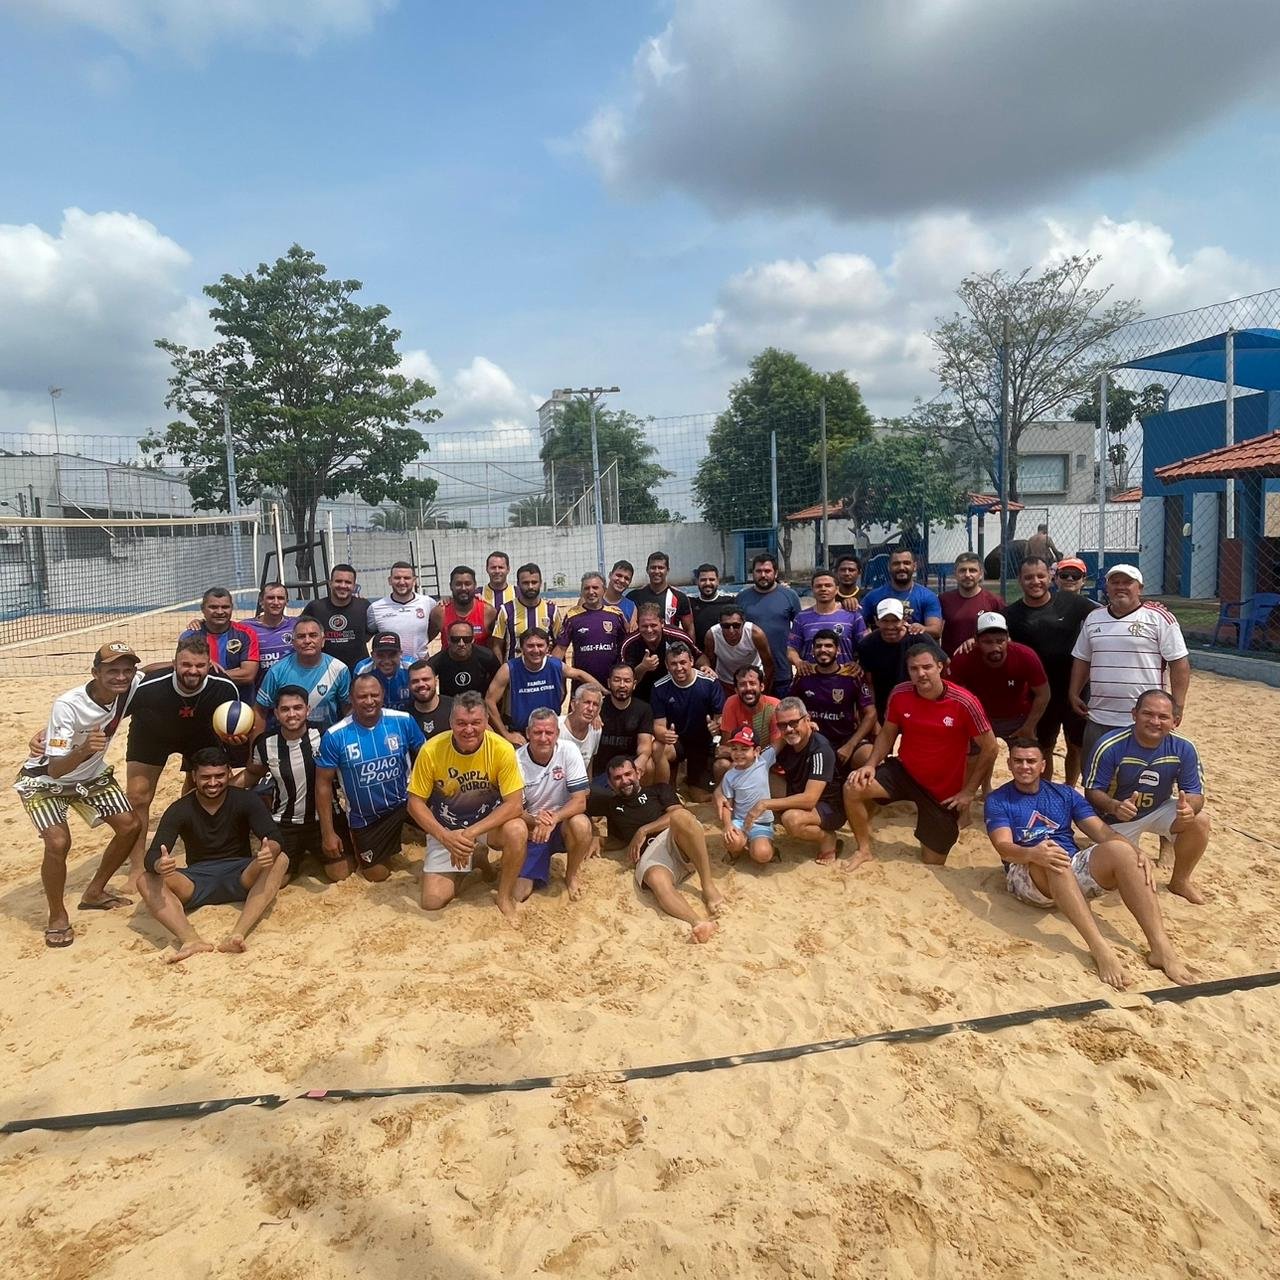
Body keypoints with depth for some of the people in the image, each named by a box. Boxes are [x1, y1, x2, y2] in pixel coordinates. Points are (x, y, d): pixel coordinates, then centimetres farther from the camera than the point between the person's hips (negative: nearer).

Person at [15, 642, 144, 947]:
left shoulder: (131, 686, -22)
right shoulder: (68, 706, -36)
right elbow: (55, 770, -35)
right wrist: (83, 751, -55)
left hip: (91, 775, 6)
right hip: (45, 780, -6)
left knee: (130, 826, 0)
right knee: (58, 843, -22)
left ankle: (94, 893, 24)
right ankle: (57, 917, 2)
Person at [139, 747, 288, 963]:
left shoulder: (246, 800, -7)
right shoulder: (180, 810, -6)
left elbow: (274, 838, -17)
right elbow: (152, 856, -15)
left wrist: (269, 851, -43)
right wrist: (159, 864, -41)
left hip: (240, 877, -1)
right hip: (197, 880, 1)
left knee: (280, 860, -29)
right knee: (147, 881, -26)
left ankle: (237, 934, -44)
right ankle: (192, 940, -48)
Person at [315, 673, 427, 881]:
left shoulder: (404, 721, -14)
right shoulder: (335, 736, -16)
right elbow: (323, 784, -9)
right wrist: (328, 833, -9)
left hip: (403, 804, 1)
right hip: (365, 817, -1)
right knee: (376, 874, 8)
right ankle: (356, 847, 41)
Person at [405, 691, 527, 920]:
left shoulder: (502, 749, -24)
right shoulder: (431, 750, -21)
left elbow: (515, 804, -24)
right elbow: (415, 803, -12)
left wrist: (471, 833, -33)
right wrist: (445, 837, -27)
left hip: (489, 821, -1)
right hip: (445, 829, 2)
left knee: (517, 831, -35)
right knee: (432, 901, -8)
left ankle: (505, 897, -8)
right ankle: (475, 859, 21)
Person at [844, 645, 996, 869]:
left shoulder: (964, 703, -23)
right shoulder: (899, 694, -13)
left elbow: (989, 748, -12)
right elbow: (887, 733, 2)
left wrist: (969, 792, -12)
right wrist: (871, 765, -14)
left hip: (944, 790, -2)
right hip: (904, 771, 2)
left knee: (933, 863, 7)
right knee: (853, 788, -24)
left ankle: (957, 817, 38)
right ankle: (864, 849, 0)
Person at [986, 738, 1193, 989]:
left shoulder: (1064, 793, 17)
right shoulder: (997, 800, 5)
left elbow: (1100, 830, 6)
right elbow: (1004, 847, -11)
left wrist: (1136, 853, -14)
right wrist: (1032, 853, -34)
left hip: (1074, 868, 4)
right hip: (1028, 875, -4)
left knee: (1119, 850, -24)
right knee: (1053, 856, -37)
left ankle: (1161, 947, -28)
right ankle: (1100, 949, -44)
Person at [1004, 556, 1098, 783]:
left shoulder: (1071, 602, -4)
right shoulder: (1012, 615, -4)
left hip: (1076, 690, 1)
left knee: (1076, 746, 16)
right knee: (1043, 749, 13)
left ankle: (1069, 790, 37)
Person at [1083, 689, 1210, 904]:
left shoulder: (1183, 748, -17)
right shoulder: (1110, 746, -26)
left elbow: (1195, 793, -11)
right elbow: (1092, 790, -19)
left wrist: (1189, 807, -37)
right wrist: (1115, 806, -41)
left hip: (1159, 810, 3)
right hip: (1117, 817, -2)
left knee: (1200, 821, -24)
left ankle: (1180, 880, 0)